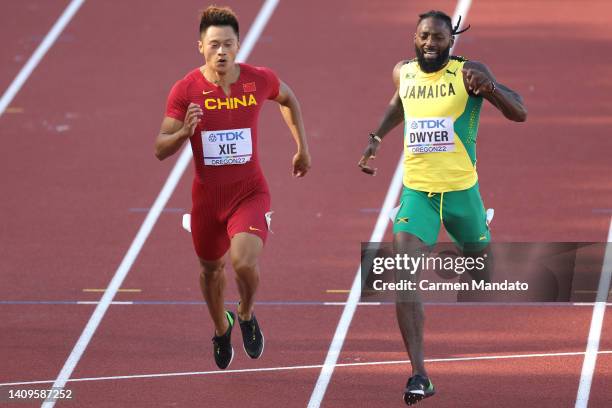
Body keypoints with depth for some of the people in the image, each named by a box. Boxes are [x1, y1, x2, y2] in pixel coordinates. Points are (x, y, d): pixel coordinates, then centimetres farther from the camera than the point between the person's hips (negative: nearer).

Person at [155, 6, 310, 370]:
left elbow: (288, 99, 16)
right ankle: (221, 328, 52)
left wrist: (303, 148, 19)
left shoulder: (260, 80, -9)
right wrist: (185, 132, -31)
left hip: (250, 193, -1)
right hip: (207, 197, 1)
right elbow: (161, 151, -11)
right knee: (211, 268, 20)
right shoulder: (186, 90, -12)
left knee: (245, 262, -25)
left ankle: (247, 316, 10)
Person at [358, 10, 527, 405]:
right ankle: (420, 376, -19)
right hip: (417, 191, 2)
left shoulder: (469, 72, -10)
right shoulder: (403, 73, 3)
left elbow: (520, 113, -16)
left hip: (461, 190, -1)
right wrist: (376, 139, 18)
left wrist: (488, 86, -32)